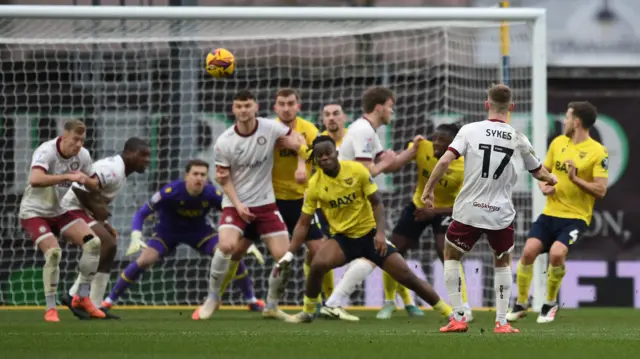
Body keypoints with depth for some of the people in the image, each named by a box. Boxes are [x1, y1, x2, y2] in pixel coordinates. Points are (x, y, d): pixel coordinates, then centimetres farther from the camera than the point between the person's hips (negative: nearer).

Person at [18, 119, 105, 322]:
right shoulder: (46, 152, -26)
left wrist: (85, 179, -18)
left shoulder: (83, 155, -6)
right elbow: (35, 180, -44)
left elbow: (94, 184, 7)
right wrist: (67, 176, -46)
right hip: (34, 212, -7)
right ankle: (50, 309, -13)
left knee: (93, 243, -10)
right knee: (53, 252, -27)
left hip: (60, 212, 7)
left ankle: (82, 297, 5)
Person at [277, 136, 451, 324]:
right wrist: (289, 254, -10)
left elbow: (377, 203, -6)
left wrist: (380, 232, -20)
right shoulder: (315, 185, -9)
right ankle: (307, 312, -7)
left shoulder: (357, 170, -13)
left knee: (407, 276, -6)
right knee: (318, 264, -28)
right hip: (343, 238, 1)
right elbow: (303, 223, -2)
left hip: (370, 235, -1)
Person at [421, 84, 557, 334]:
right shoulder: (518, 139, 1)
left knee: (451, 256, 19)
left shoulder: (470, 130, -5)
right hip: (501, 214, 1)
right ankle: (502, 322, 15)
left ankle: (457, 318, 11)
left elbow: (445, 160, -14)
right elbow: (539, 173, 14)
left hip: (469, 211, -1)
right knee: (503, 262, 22)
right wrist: (552, 179, 37)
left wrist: (429, 189, -3)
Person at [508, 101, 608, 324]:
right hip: (550, 212, 5)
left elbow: (601, 191, -13)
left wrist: (575, 179, -25)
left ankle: (550, 304, -1)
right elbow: (544, 171, 21)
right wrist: (544, 186, -1)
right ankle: (521, 304, 8)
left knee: (556, 253, -26)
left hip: (576, 217, -5)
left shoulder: (597, 152, -9)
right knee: (529, 251, -11)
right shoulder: (558, 142, 9)